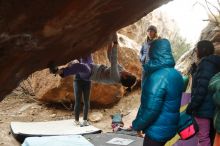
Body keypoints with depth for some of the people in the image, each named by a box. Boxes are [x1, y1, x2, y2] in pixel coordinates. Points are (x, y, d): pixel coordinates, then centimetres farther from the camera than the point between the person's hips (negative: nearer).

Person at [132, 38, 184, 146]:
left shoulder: (158, 77, -24)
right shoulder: (176, 74, 3)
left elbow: (151, 109, -25)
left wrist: (137, 125, -12)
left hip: (157, 130, -8)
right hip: (170, 127, 8)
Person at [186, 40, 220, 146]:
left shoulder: (206, 63, -15)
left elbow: (201, 88, -22)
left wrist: (191, 106, -17)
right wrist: (194, 71, 12)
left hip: (203, 107, -10)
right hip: (211, 107, 10)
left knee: (203, 137, -4)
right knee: (209, 136, 17)